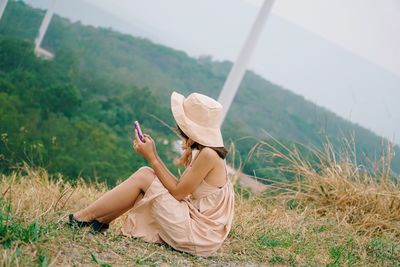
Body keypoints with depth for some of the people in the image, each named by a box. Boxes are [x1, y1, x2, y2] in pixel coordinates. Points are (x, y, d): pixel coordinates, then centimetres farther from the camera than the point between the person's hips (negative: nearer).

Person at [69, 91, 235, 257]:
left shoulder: (208, 154, -19)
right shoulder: (201, 151, 9)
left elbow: (177, 193, -14)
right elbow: (179, 187, 7)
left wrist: (151, 157, -9)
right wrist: (153, 154, 3)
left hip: (200, 236, -9)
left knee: (143, 176, -9)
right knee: (146, 174, 6)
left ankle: (83, 218, 1)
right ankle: (99, 221, 9)